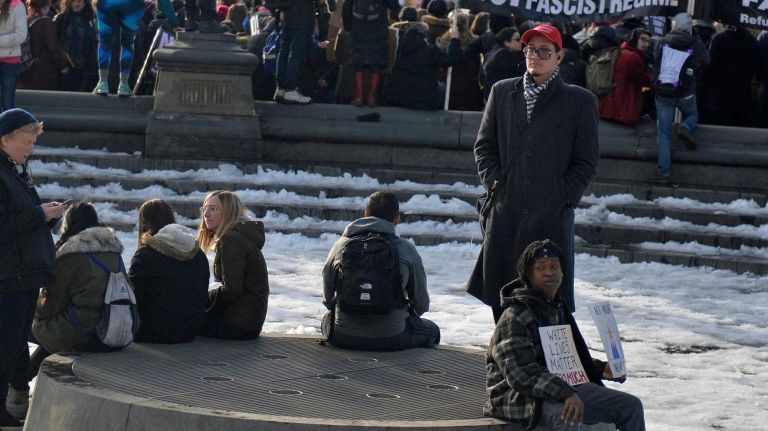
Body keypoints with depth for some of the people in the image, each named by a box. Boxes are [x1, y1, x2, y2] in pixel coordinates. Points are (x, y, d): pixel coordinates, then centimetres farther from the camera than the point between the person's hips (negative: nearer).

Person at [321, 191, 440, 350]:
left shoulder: (341, 245, 2)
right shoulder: (406, 250, -4)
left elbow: (327, 297, 9)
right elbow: (421, 303, 4)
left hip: (342, 337, 2)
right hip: (390, 339, -2)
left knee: (327, 319, 39)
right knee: (431, 330, 28)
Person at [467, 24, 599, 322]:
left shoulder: (580, 101, 4)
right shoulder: (502, 92, 13)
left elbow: (587, 161, 5)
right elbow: (484, 145, 17)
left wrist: (564, 196, -5)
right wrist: (493, 182, 2)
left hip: (552, 215, -3)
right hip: (505, 211, 3)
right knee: (500, 297, 5)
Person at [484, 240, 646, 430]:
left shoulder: (558, 309, 17)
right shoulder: (514, 318, -13)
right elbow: (520, 374, -24)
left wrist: (600, 369, 13)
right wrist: (565, 393, -33)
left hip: (565, 387, 9)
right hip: (523, 397, -9)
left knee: (631, 406, 0)